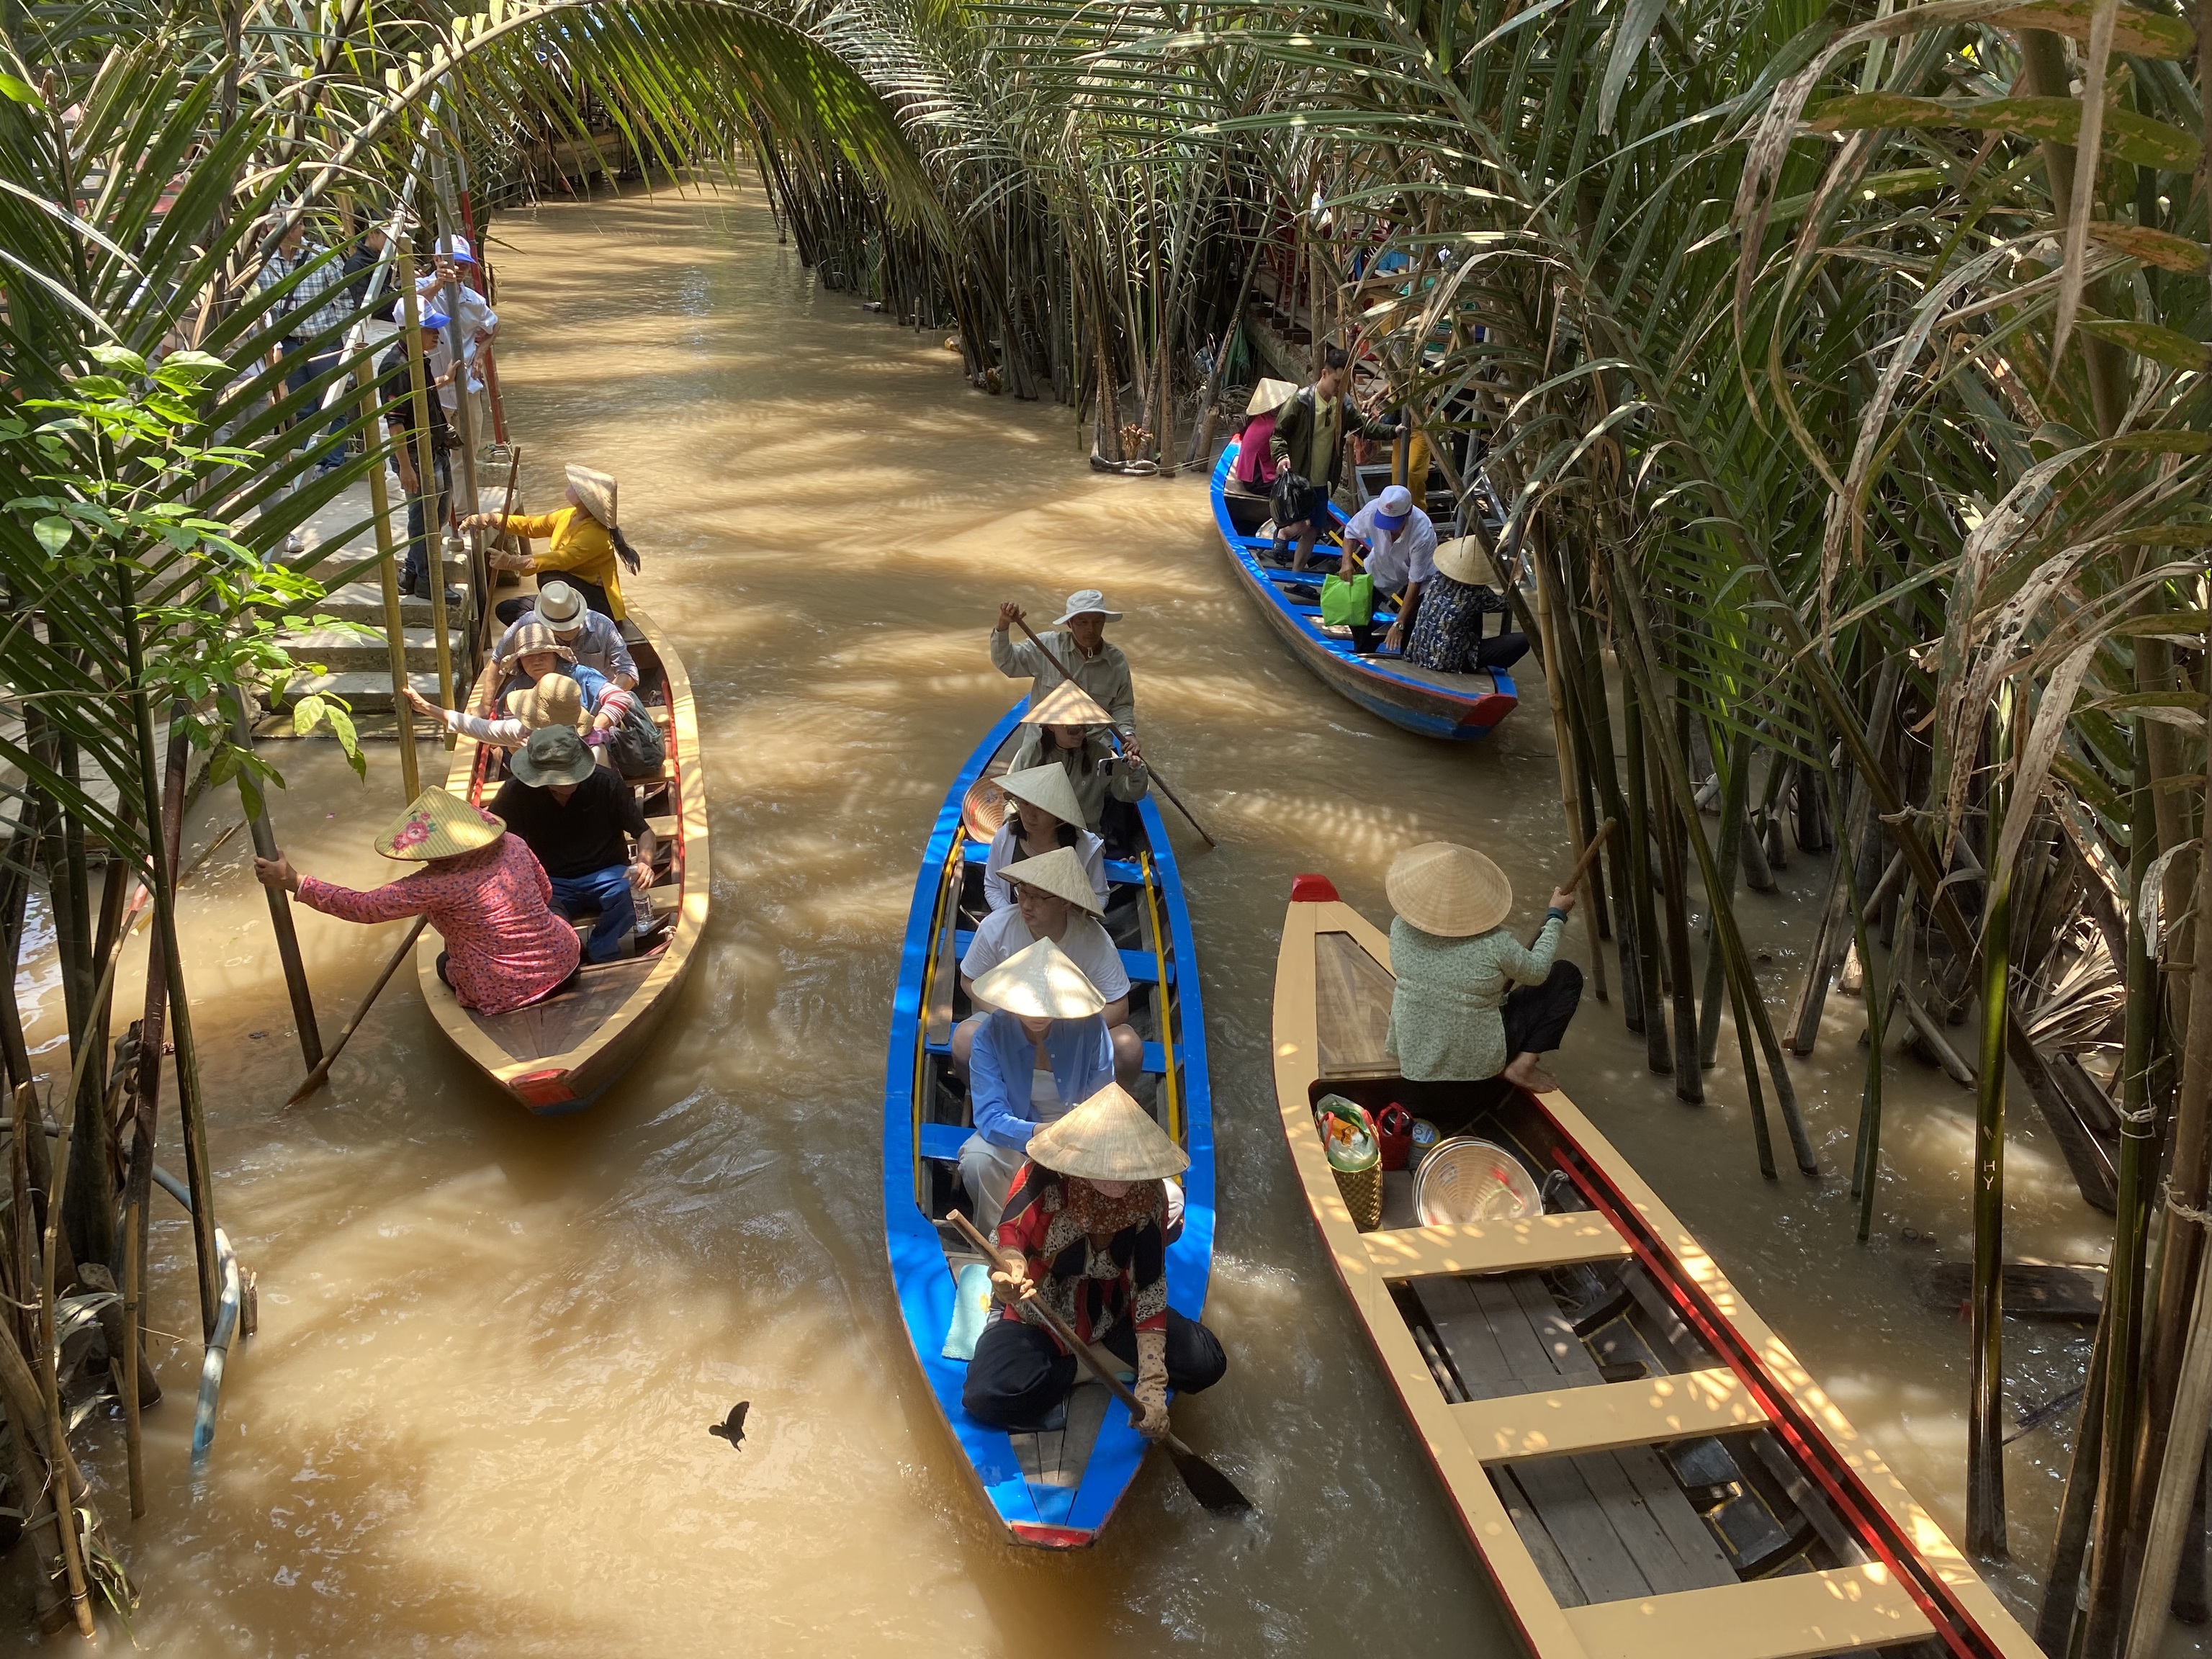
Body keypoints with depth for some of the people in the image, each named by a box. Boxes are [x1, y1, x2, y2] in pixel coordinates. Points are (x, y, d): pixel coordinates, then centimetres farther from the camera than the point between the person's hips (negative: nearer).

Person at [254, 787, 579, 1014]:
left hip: (509, 995, -5)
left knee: (446, 962, 29)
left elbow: (361, 907, -16)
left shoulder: (438, 884, -22)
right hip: (565, 960, 5)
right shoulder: (514, 845, -6)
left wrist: (293, 881, -13)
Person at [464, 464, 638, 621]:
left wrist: (514, 562, -48)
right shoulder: (566, 516, 3)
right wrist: (494, 519, -9)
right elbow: (530, 525, 9)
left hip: (597, 603, -9)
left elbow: (561, 560, -37)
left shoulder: (596, 534, -25)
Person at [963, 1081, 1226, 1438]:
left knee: (1206, 1363, -17)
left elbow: (1149, 1288, -18)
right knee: (987, 1395, -30)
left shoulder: (1150, 1194, -18)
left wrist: (1152, 1383, -25)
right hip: (1039, 1319, -2)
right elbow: (1010, 1233, -40)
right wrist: (1010, 1269, -65)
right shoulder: (1045, 1178, -25)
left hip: (1113, 1313, 2)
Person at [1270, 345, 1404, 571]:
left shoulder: (1345, 405, -1)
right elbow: (1278, 433, -13)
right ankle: (1281, 533, 26)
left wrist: (1394, 430, -5)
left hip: (1322, 482, 6)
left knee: (1312, 530, 13)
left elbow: (1365, 427, 8)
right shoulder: (1302, 401, -17)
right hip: (1298, 478, -6)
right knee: (1299, 525, -10)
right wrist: (1281, 456, -31)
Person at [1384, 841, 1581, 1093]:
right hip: (1481, 1064, -4)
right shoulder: (1493, 944, -26)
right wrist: (1556, 915, 7)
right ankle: (1523, 1064, -2)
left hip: (1415, 1064, 4)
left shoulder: (1401, 930, -15)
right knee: (1567, 975, 4)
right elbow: (1537, 971, -6)